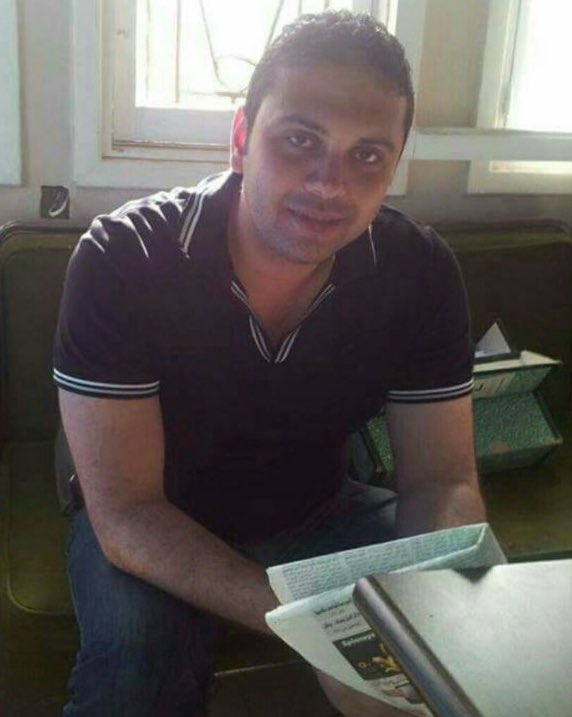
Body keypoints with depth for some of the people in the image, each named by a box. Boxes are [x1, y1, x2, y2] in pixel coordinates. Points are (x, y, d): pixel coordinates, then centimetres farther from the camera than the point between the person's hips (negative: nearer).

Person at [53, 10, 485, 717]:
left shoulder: (421, 272, -16)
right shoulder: (121, 258, -26)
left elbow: (441, 480, -11)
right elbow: (126, 514, -26)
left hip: (313, 510, 3)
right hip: (149, 523, -2)